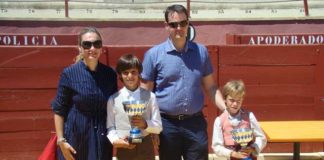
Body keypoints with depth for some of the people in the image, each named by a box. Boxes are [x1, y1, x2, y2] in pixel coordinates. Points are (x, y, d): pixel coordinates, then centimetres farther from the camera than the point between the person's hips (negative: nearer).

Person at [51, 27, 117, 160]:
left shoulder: (110, 74, 3)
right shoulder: (69, 73, -6)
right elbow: (59, 110, -4)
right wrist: (61, 140, -9)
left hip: (102, 139, 3)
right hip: (75, 137, -2)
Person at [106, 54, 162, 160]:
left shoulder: (149, 96, -1)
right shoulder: (114, 99, -2)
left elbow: (158, 127, -1)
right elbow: (110, 127, -3)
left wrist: (145, 124, -19)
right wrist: (115, 140, -21)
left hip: (145, 147, 1)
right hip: (124, 149, 0)